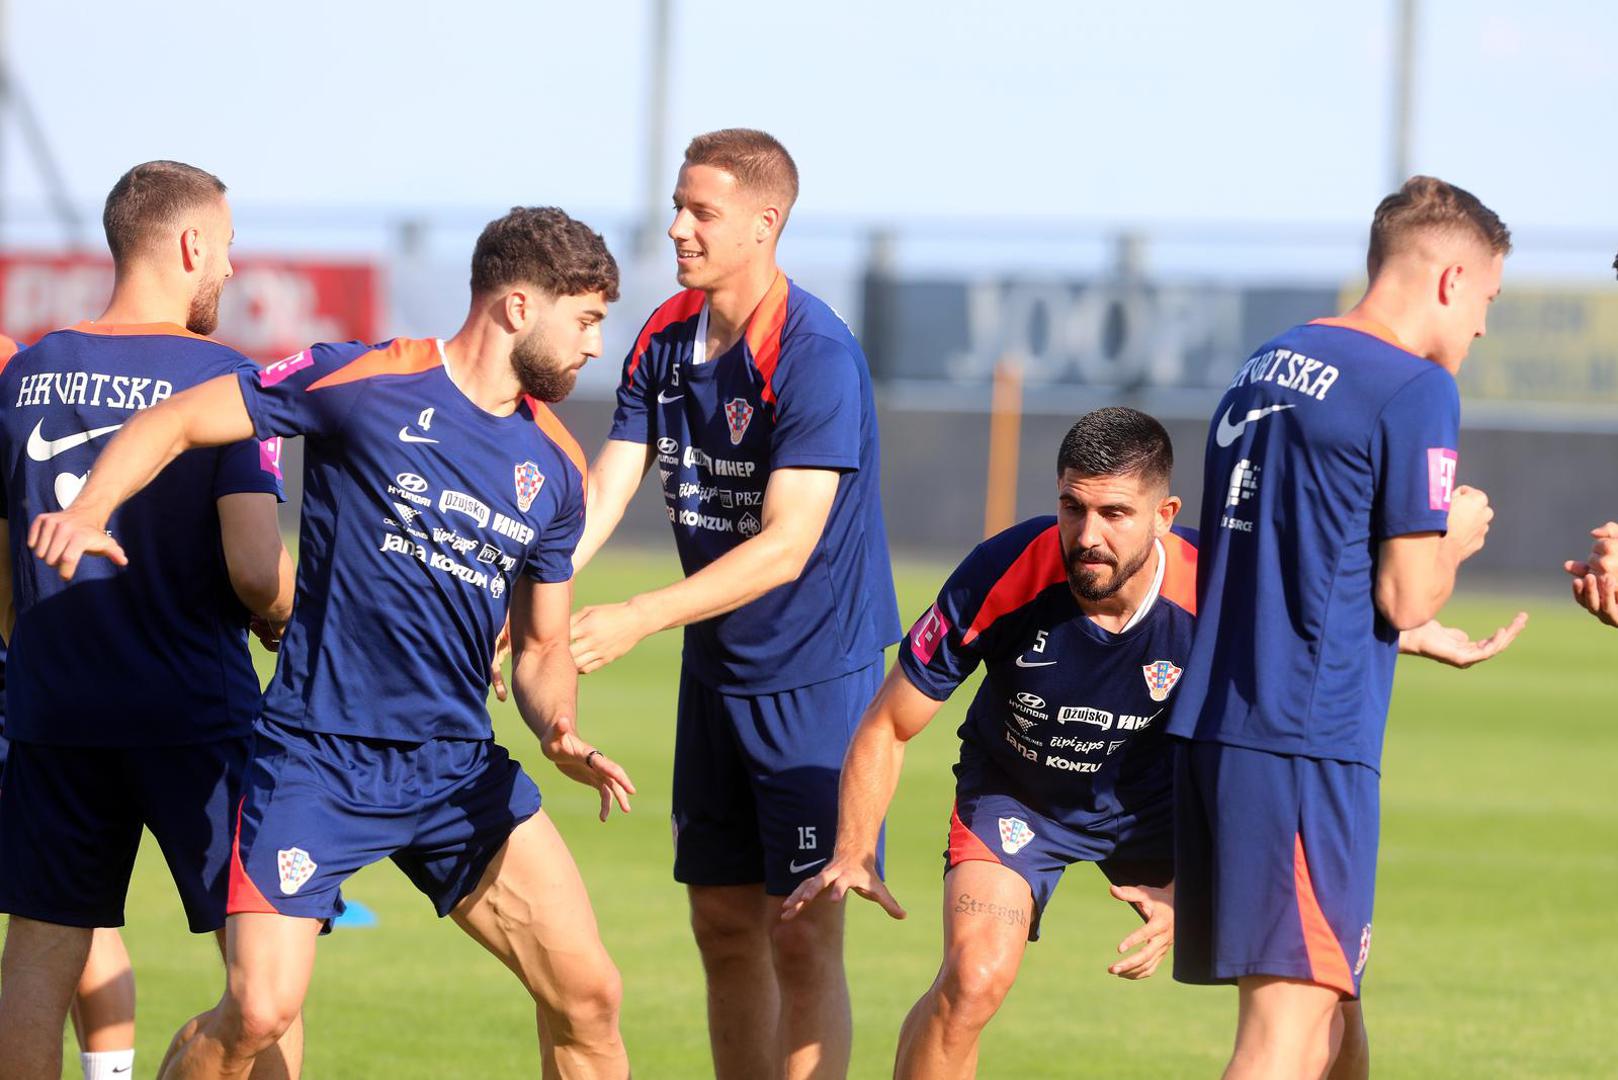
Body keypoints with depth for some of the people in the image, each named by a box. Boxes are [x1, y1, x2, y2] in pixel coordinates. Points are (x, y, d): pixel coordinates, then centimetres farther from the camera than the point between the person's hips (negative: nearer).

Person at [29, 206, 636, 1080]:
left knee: (588, 992, -3)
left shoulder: (555, 468, 10)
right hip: (316, 760, -5)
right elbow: (173, 421, -3)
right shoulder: (366, 382, -8)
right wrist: (87, 510, -21)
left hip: (460, 768, 5)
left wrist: (560, 733, -4)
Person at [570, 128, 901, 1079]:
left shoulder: (818, 356, -20)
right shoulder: (666, 339, 2)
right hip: (716, 672, 7)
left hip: (817, 673, -7)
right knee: (725, 922, 10)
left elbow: (787, 546, -25)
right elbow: (604, 492, 1)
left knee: (803, 935, -8)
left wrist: (640, 619, -32)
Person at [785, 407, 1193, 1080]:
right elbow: (888, 727, -15)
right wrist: (852, 856, -25)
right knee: (973, 979, -24)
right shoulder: (1000, 578, -30)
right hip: (1014, 792, -1)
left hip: (1157, 798, 1)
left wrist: (1184, 893, -24)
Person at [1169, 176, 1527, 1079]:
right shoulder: (1413, 390, -9)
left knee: (1334, 1005, 18)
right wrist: (1456, 539, 11)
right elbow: (1406, 594, -10)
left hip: (1216, 726, 9)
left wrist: (1423, 640, 32)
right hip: (1309, 742, -9)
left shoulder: (1263, 372, 17)